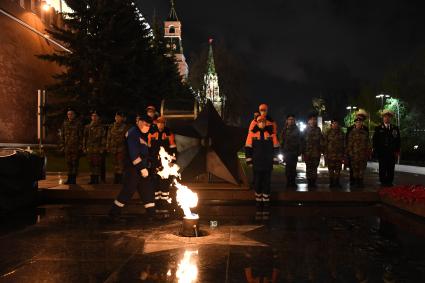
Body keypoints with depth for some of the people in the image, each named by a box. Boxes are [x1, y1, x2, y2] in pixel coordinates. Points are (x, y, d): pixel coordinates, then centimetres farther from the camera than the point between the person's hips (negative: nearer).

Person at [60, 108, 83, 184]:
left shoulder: (78, 124, 1)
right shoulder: (65, 123, 11)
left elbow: (81, 136, 0)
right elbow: (62, 135, 14)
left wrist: (80, 146, -7)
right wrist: (62, 146, 7)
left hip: (75, 147, -3)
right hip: (67, 147, 3)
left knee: (75, 163, -2)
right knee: (68, 163, 5)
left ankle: (73, 179, 3)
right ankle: (70, 179, 12)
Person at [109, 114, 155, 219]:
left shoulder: (143, 135, 17)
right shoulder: (132, 133, -13)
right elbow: (133, 153, -21)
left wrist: (147, 164, 11)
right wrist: (142, 168, -22)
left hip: (142, 167, 9)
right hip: (132, 167, -9)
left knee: (147, 189, 8)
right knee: (128, 190, -7)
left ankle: (151, 212, 13)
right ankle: (114, 211, 5)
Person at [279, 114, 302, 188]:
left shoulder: (297, 130, 11)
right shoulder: (285, 130, 7)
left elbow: (299, 141, 7)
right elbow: (281, 140, 3)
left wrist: (299, 151, -1)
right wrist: (282, 149, -6)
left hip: (295, 152, 1)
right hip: (287, 151, -1)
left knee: (293, 167, 0)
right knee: (288, 167, -4)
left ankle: (293, 182, 8)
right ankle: (288, 182, 2)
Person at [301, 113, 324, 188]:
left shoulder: (318, 129, 11)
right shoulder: (306, 129, 6)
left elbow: (321, 140, 9)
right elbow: (303, 141, 2)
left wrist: (321, 149, 0)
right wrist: (303, 152, -3)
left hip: (316, 152, 1)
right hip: (308, 152, -1)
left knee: (314, 167, -1)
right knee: (309, 167, 0)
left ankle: (313, 182, 5)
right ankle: (309, 182, 6)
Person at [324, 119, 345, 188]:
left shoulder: (341, 133, 10)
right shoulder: (328, 133, 5)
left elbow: (344, 144, 12)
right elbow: (325, 144, 4)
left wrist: (344, 154, 7)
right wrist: (325, 153, -3)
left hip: (339, 154, 1)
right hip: (330, 154, -1)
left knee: (338, 169, -1)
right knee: (331, 169, -1)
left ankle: (337, 182, 7)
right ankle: (331, 182, 7)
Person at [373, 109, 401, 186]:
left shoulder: (395, 128, 12)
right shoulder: (378, 128, 6)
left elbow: (398, 140, 11)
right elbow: (375, 140, 3)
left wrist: (397, 151, 3)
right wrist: (376, 150, -5)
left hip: (392, 153, 2)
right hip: (381, 153, -2)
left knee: (391, 169, 1)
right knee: (382, 169, 0)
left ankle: (389, 182, 8)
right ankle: (383, 182, 7)